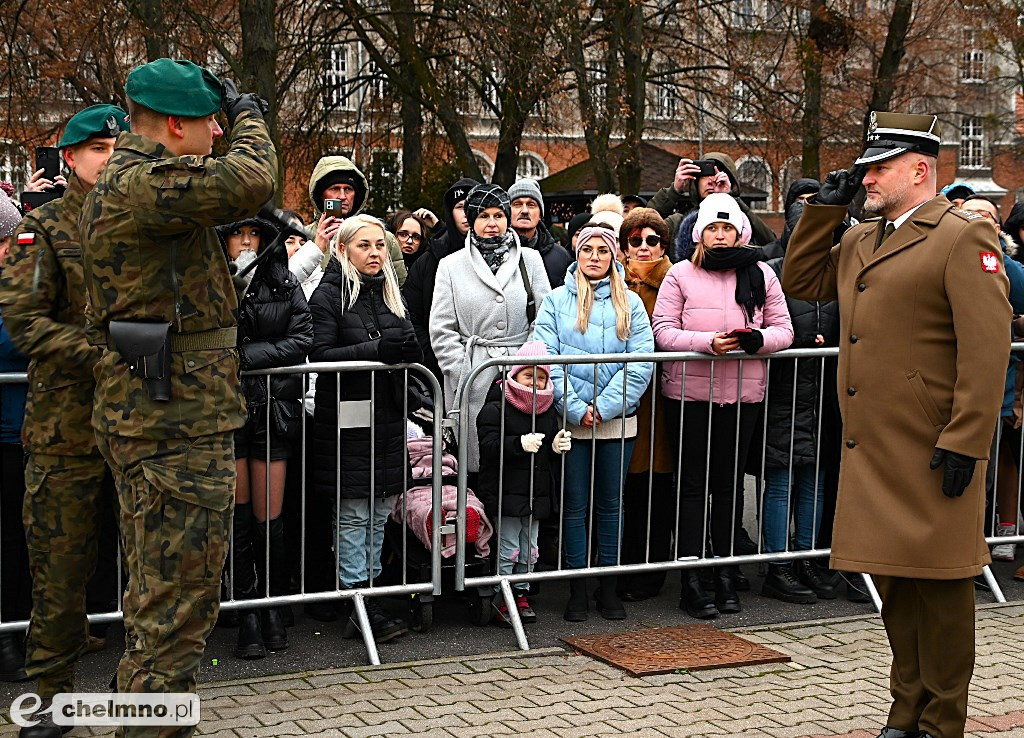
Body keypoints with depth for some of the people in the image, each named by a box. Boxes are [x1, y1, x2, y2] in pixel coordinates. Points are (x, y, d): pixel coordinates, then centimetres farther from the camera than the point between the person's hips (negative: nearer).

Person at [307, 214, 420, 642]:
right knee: (354, 513, -3)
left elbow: (409, 351, 21)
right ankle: (360, 604, 1)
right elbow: (319, 355, -15)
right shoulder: (329, 295, -6)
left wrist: (408, 347, -3)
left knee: (379, 511, 10)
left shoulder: (388, 293, 15)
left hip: (387, 415, 7)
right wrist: (377, 349, -23)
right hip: (347, 418, -7)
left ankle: (368, 588, 18)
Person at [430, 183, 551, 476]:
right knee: (474, 466, 0)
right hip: (471, 384, -1)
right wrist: (464, 375, -6)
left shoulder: (530, 260, 10)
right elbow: (442, 330, 3)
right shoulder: (451, 266, 8)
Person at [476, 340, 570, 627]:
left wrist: (557, 447, -3)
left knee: (529, 547, 14)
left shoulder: (548, 410, 11)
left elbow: (553, 445, 20)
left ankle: (521, 593, 26)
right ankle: (501, 600, 9)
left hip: (537, 493, 6)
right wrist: (520, 444, -33)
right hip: (505, 493, -6)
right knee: (507, 548, -2)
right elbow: (488, 446, -20)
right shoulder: (495, 408, -9)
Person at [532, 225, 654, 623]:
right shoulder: (557, 300, 4)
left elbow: (641, 361, -4)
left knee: (611, 502, 9)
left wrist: (606, 406, -13)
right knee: (575, 504, 3)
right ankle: (577, 588, 11)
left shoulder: (630, 303, 6)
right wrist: (576, 407, -14)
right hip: (570, 419, -1)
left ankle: (609, 586, 18)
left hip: (618, 420, 1)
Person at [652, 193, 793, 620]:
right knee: (693, 485, 0)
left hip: (744, 393, 2)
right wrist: (707, 342, -20)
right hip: (689, 390, -2)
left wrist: (759, 339, -15)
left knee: (730, 484, 9)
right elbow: (663, 331, -5)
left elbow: (784, 330, 7)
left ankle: (725, 575, 18)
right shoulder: (681, 275, 2)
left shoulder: (761, 275, 9)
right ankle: (691, 582, 2)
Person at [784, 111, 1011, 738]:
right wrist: (825, 209, 13)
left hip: (933, 453, -7)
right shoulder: (860, 242, 15)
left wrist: (964, 444, -18)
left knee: (940, 586, 2)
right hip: (873, 450, 7)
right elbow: (800, 281, 25)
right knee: (895, 583, 14)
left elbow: (987, 350, -14)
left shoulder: (964, 238, -9)